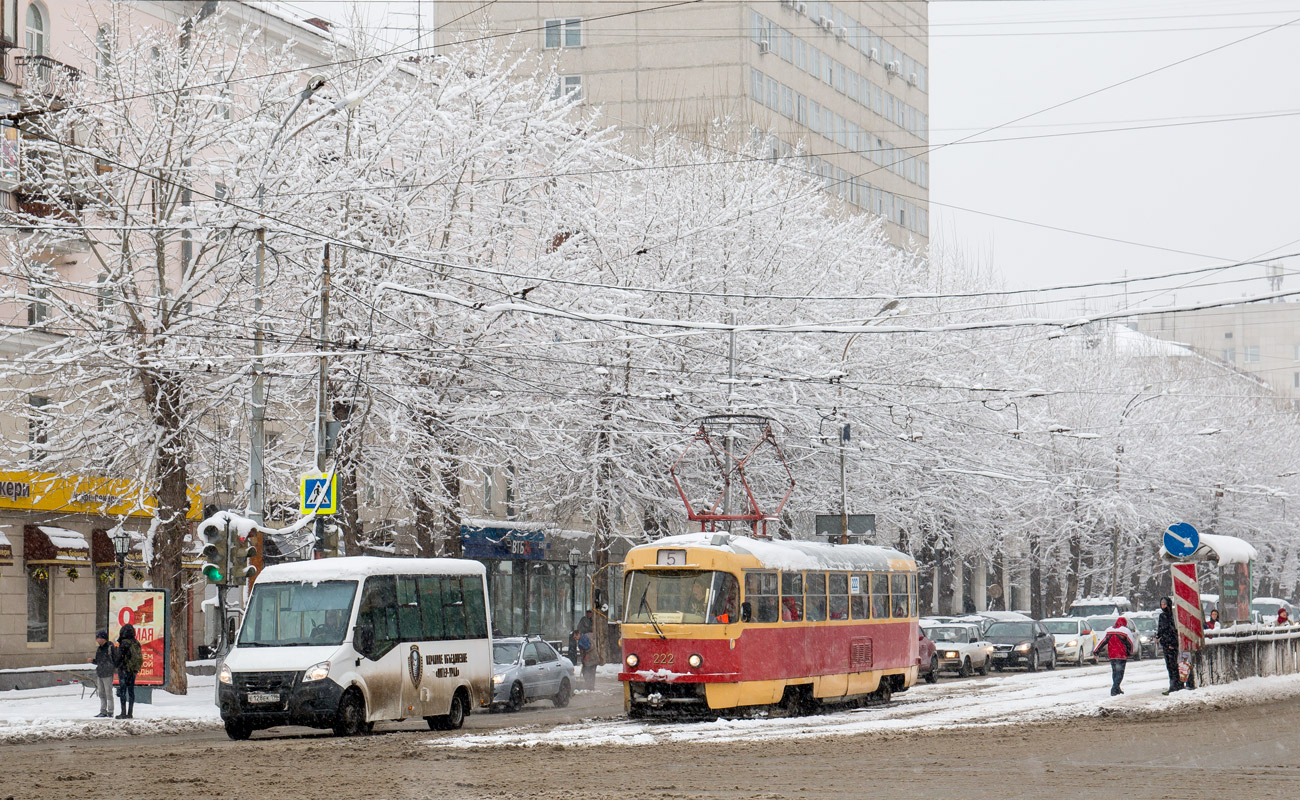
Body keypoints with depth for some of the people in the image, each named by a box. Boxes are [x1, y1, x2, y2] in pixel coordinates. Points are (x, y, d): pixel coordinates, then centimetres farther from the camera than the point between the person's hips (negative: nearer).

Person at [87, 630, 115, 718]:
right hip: (99, 674, 8)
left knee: (108, 693, -4)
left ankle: (110, 711, 0)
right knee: (101, 693, 11)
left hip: (107, 674, -8)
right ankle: (103, 711, 17)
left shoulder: (110, 647, -9)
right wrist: (92, 660, 4)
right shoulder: (99, 648, 14)